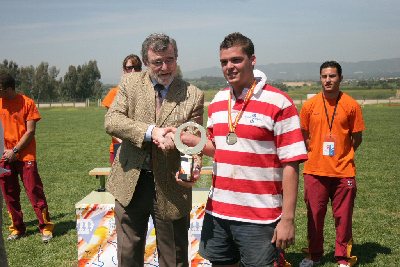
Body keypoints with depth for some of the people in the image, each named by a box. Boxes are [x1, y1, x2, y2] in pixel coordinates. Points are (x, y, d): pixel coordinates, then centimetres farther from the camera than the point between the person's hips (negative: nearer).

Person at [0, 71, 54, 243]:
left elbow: (30, 131, -6)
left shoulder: (27, 103, -5)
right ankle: (17, 228, 21)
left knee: (34, 191, -3)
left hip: (25, 155, -4)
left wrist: (15, 150, -11)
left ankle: (46, 227, 5)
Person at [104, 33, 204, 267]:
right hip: (130, 182, 2)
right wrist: (151, 132, -24)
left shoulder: (193, 95, -4)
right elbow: (111, 121, -10)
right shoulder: (130, 83, 1)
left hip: (170, 187, -1)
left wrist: (193, 166, -25)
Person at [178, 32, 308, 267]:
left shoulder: (279, 103, -11)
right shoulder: (217, 101, 9)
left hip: (260, 218, -5)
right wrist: (193, 141, -1)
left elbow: (290, 164, -12)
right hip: (217, 211, 6)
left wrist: (288, 219, -15)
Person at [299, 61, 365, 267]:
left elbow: (357, 138, 6)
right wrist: (315, 153, 3)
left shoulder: (351, 105, -2)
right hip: (315, 171, 1)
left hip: (343, 171, -1)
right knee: (314, 215, 10)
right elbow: (303, 136, 11)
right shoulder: (309, 105, 1)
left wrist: (342, 155, 1)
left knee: (343, 217, 6)